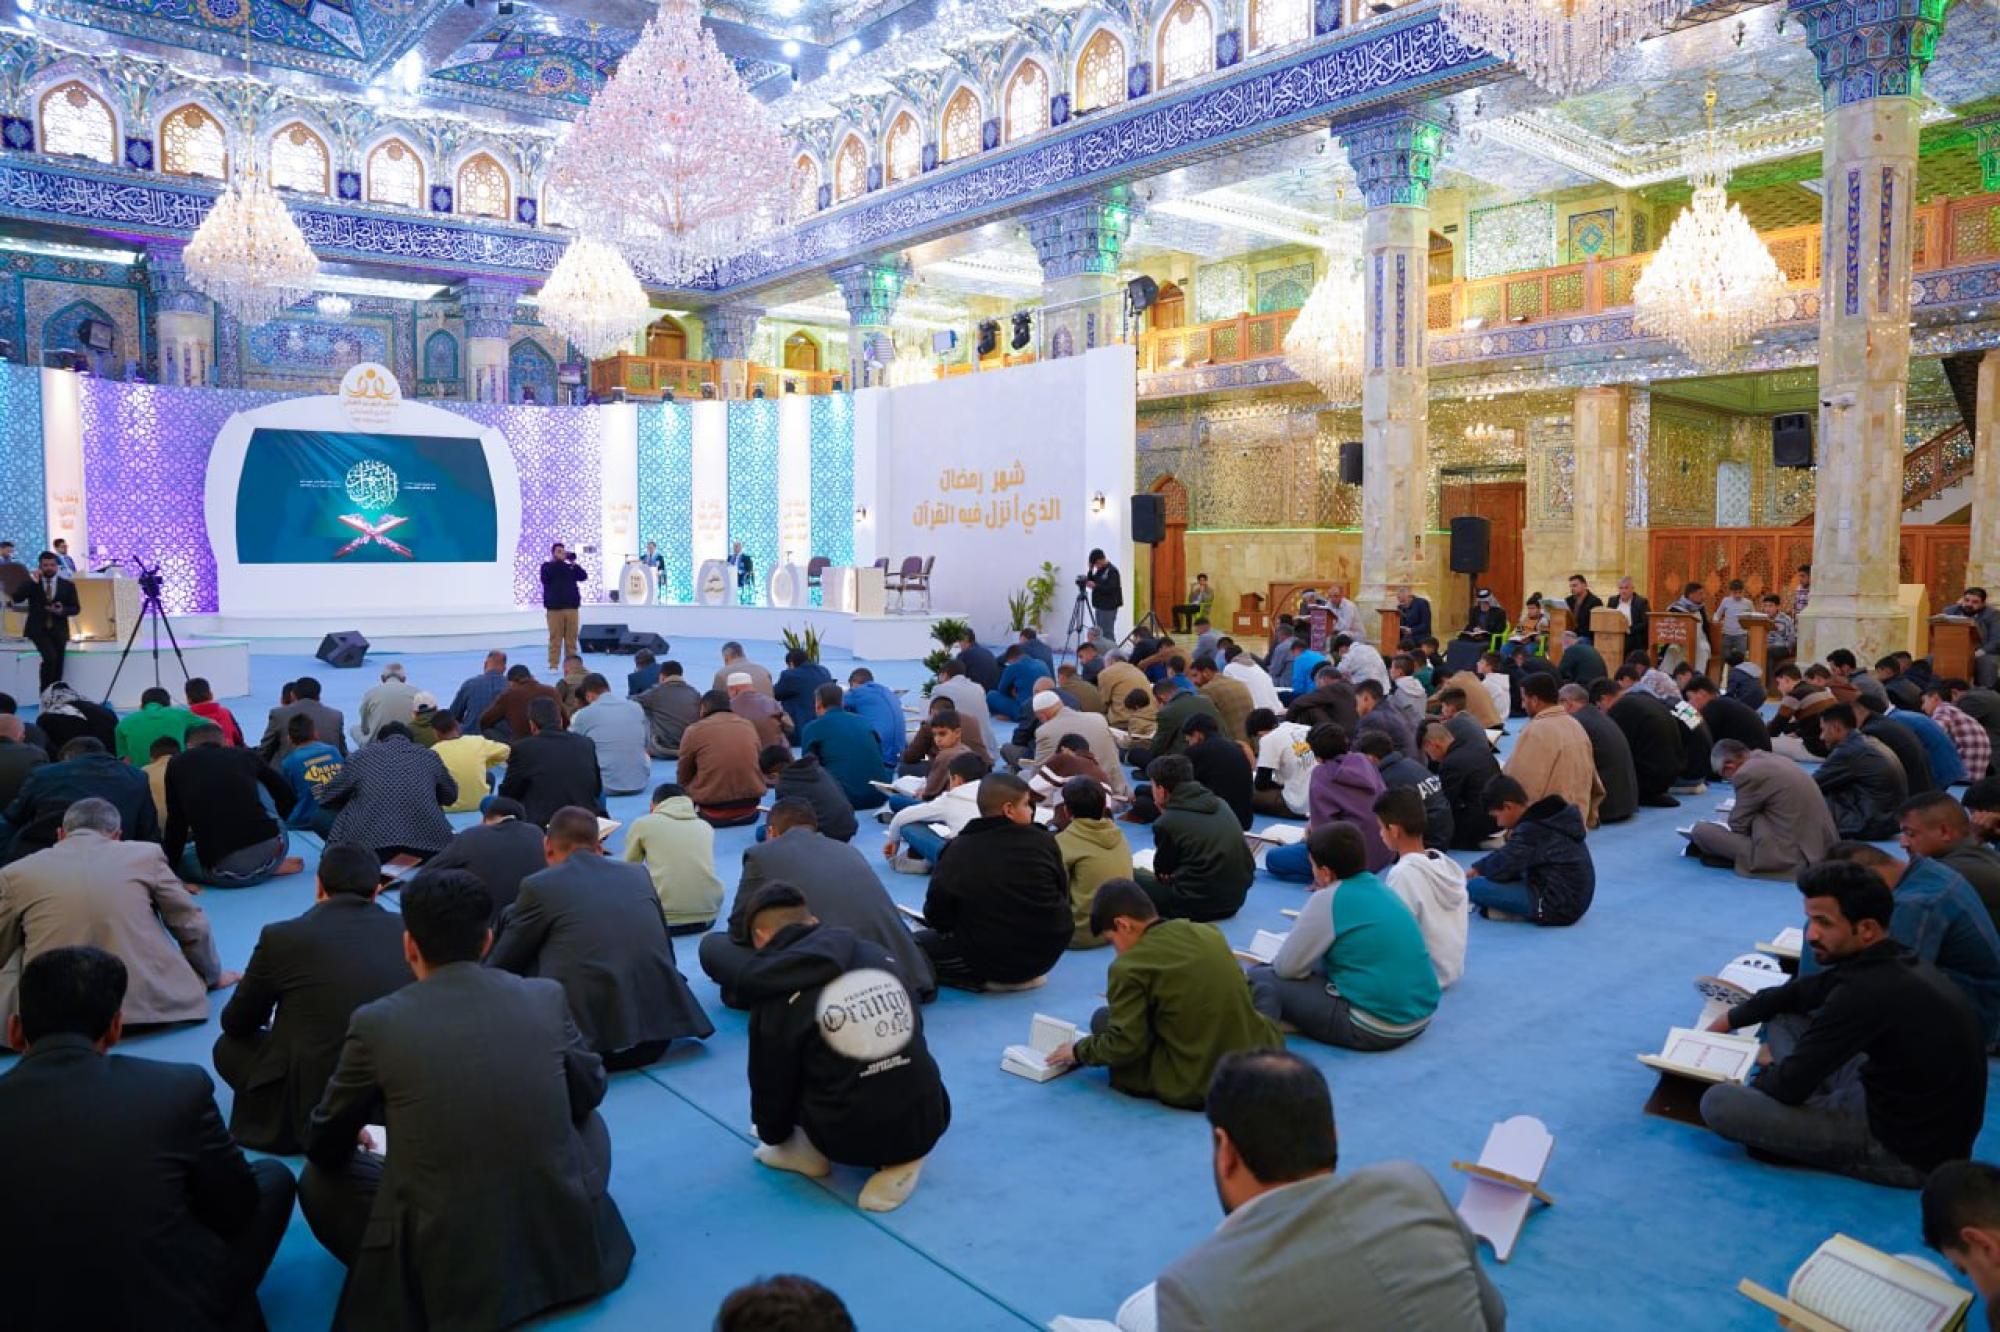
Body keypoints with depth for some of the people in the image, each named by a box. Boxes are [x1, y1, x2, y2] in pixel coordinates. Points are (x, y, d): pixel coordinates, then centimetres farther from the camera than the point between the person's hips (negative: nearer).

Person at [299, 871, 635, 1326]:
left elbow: (324, 1146, 7)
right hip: (566, 1246, 2)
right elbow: (591, 1091, 14)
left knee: (319, 1180, 21)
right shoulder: (547, 997, -4)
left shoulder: (377, 1021, -9)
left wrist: (358, 1146, 31)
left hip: (449, 1268, -2)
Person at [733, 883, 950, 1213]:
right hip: (927, 1124, 2)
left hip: (850, 1138, -2)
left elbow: (771, 1084, 5)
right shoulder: (876, 953, 5)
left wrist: (772, 1136, 29)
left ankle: (811, 1153, 18)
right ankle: (901, 1161, 11)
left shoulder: (775, 998, -6)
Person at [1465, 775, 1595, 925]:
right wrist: (1478, 868, 15)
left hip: (1557, 906, -10)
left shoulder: (1530, 830, -20)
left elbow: (1498, 869, -18)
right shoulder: (1545, 816, 10)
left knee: (1474, 886, -17)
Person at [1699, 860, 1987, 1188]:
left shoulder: (1870, 989, -29)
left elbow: (1789, 1085, -19)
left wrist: (1758, 1077, 3)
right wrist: (1729, 1020, 23)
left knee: (1718, 1103, -19)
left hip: (1908, 1151, -9)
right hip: (1921, 1118, 9)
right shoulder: (1890, 961, 1)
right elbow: (1794, 994, 21)